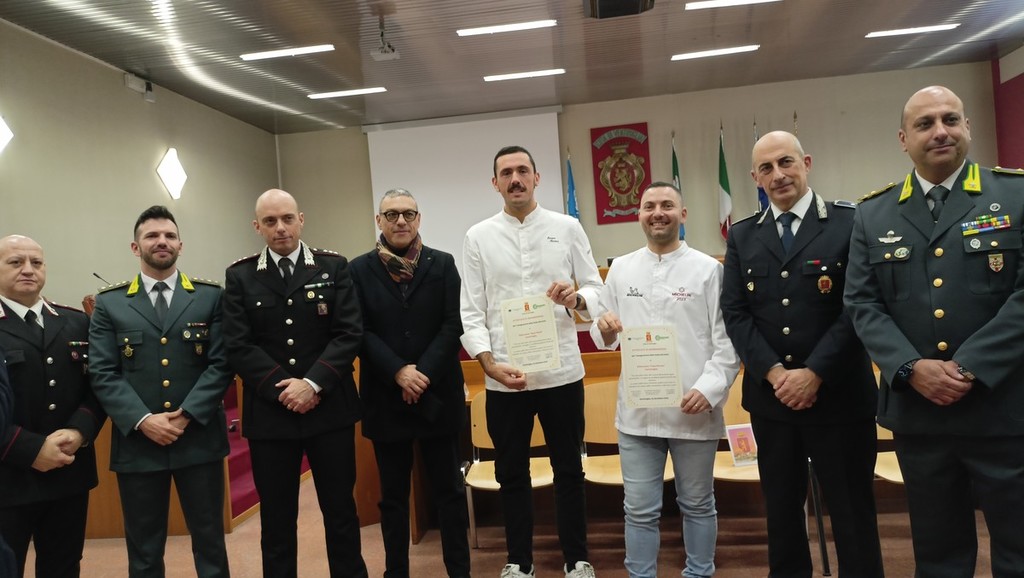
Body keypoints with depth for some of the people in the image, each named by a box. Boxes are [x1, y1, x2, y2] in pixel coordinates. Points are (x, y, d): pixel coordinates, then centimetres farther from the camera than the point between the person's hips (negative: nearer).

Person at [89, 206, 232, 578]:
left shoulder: (210, 297, 5)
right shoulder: (109, 304, 6)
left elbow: (221, 363, -2)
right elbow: (102, 374, -1)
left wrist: (187, 415, -13)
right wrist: (143, 421, -14)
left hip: (200, 438, 0)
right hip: (137, 442, 1)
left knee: (210, 542, 10)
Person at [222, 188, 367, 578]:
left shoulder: (334, 267, 1)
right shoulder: (240, 276, 3)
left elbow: (350, 334, -6)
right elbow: (239, 346, -3)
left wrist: (313, 384, -16)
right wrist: (283, 389, -13)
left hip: (330, 409, 0)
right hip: (269, 414, 1)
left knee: (340, 510, 11)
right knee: (276, 518, 12)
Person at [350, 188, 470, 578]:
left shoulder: (443, 264, 3)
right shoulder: (360, 269, 3)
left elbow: (453, 325, -4)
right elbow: (361, 332, -4)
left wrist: (424, 373, -14)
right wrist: (398, 372, -16)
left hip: (438, 395, 0)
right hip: (385, 398, 0)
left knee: (449, 490, 9)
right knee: (393, 496, 11)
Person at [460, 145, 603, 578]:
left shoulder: (567, 228, 3)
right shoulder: (478, 237, 3)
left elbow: (596, 289, 3)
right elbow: (471, 311, -1)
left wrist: (576, 298, -20)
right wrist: (489, 364, -14)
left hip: (562, 371, 0)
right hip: (503, 377, 0)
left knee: (569, 470, 13)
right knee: (512, 473, 13)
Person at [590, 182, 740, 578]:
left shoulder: (708, 269, -1)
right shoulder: (620, 269, 7)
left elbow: (728, 338, -5)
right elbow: (602, 335, 10)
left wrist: (710, 387, -16)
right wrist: (605, 331, -13)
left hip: (694, 409, -1)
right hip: (637, 410, 2)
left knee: (697, 504, 15)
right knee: (640, 510, 9)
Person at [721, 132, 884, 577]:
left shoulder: (850, 223, -4)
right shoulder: (742, 236, 7)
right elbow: (734, 312, 0)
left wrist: (813, 373, -16)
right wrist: (774, 373, -12)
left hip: (839, 396, -3)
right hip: (770, 397, 3)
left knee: (852, 512, 9)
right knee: (780, 510, 16)